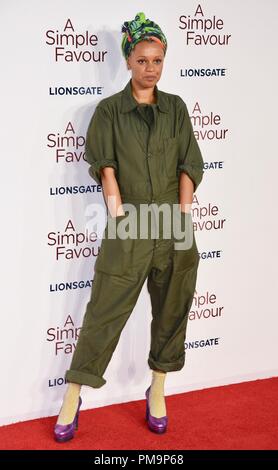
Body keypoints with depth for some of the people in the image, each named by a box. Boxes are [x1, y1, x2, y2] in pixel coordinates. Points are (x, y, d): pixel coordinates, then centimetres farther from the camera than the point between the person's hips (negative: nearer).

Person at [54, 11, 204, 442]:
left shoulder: (176, 108, 9)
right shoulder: (109, 110, 4)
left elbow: (189, 165, 5)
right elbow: (106, 167, -4)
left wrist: (184, 215, -6)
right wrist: (119, 215, -14)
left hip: (173, 228, 3)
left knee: (171, 312, 9)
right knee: (104, 314, -1)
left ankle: (158, 390, 25)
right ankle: (73, 398, 10)